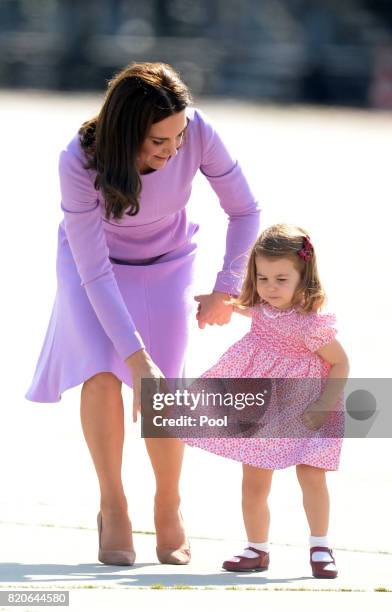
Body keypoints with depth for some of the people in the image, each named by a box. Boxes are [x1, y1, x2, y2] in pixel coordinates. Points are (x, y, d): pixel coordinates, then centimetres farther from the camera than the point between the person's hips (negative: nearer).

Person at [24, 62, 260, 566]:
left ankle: (168, 508, 13)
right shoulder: (80, 162, -36)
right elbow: (95, 273, -32)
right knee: (103, 374, -22)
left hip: (167, 264, 2)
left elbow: (244, 211, -12)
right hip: (93, 259, -2)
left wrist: (226, 289, -9)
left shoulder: (197, 133, -31)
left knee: (161, 392, -10)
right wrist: (138, 358, -35)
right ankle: (112, 506, -6)